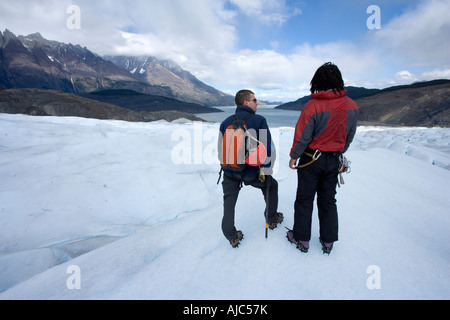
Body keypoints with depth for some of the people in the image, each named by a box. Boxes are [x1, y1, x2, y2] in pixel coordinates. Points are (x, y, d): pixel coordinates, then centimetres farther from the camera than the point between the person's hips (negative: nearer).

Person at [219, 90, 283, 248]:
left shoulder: (226, 122, 1)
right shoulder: (259, 120, -11)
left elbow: (221, 149, 6)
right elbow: (268, 147, -15)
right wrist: (266, 170, -4)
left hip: (230, 172, 3)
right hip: (252, 171, -2)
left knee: (229, 203, 17)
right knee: (271, 185, 26)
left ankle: (232, 237, 23)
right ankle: (272, 219, 40)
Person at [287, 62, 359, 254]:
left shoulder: (313, 106, -21)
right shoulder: (351, 106, -4)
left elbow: (302, 137, -16)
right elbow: (350, 136, 7)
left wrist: (294, 156, -2)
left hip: (312, 159, -5)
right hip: (334, 160, 5)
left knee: (304, 200, 10)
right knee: (328, 200, 17)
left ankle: (301, 239, 23)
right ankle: (328, 242, 29)